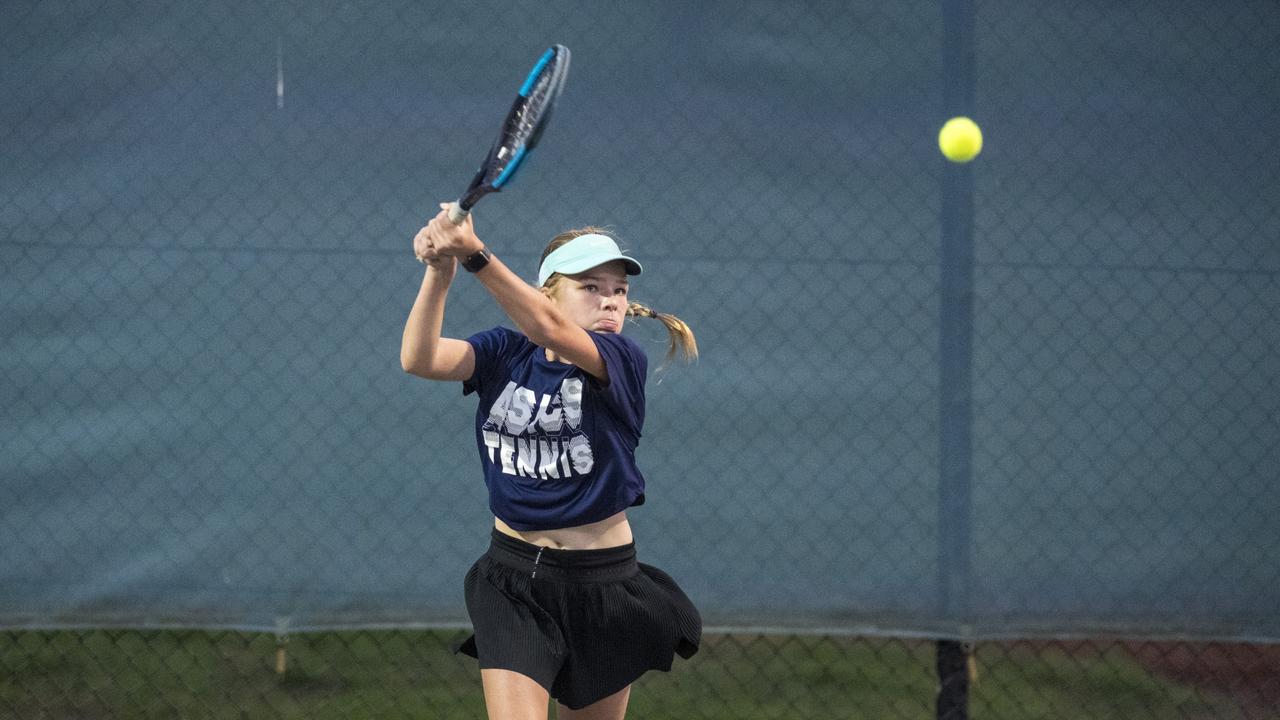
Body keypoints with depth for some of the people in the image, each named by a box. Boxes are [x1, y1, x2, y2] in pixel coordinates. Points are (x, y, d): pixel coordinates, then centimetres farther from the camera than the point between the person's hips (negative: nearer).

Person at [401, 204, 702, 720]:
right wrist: (439, 271, -37)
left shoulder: (622, 360, -11)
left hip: (603, 582, -1)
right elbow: (420, 359, -19)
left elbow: (549, 330, -31)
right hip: (514, 575, 1)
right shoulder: (505, 354, -1)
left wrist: (476, 255, -45)